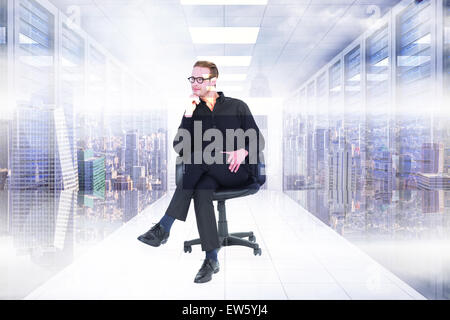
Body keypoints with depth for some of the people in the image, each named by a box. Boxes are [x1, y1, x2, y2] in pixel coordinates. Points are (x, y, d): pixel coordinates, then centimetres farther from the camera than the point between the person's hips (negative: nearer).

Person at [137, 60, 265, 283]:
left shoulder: (237, 106, 10)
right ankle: (211, 259, -32)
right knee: (201, 189, -34)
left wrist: (243, 151, -14)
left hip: (238, 171, -2)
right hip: (209, 174, 3)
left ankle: (164, 227, -31)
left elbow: (258, 140, 8)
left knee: (198, 157, -31)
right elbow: (180, 149, 2)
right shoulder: (193, 112, 15)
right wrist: (188, 115, -7)